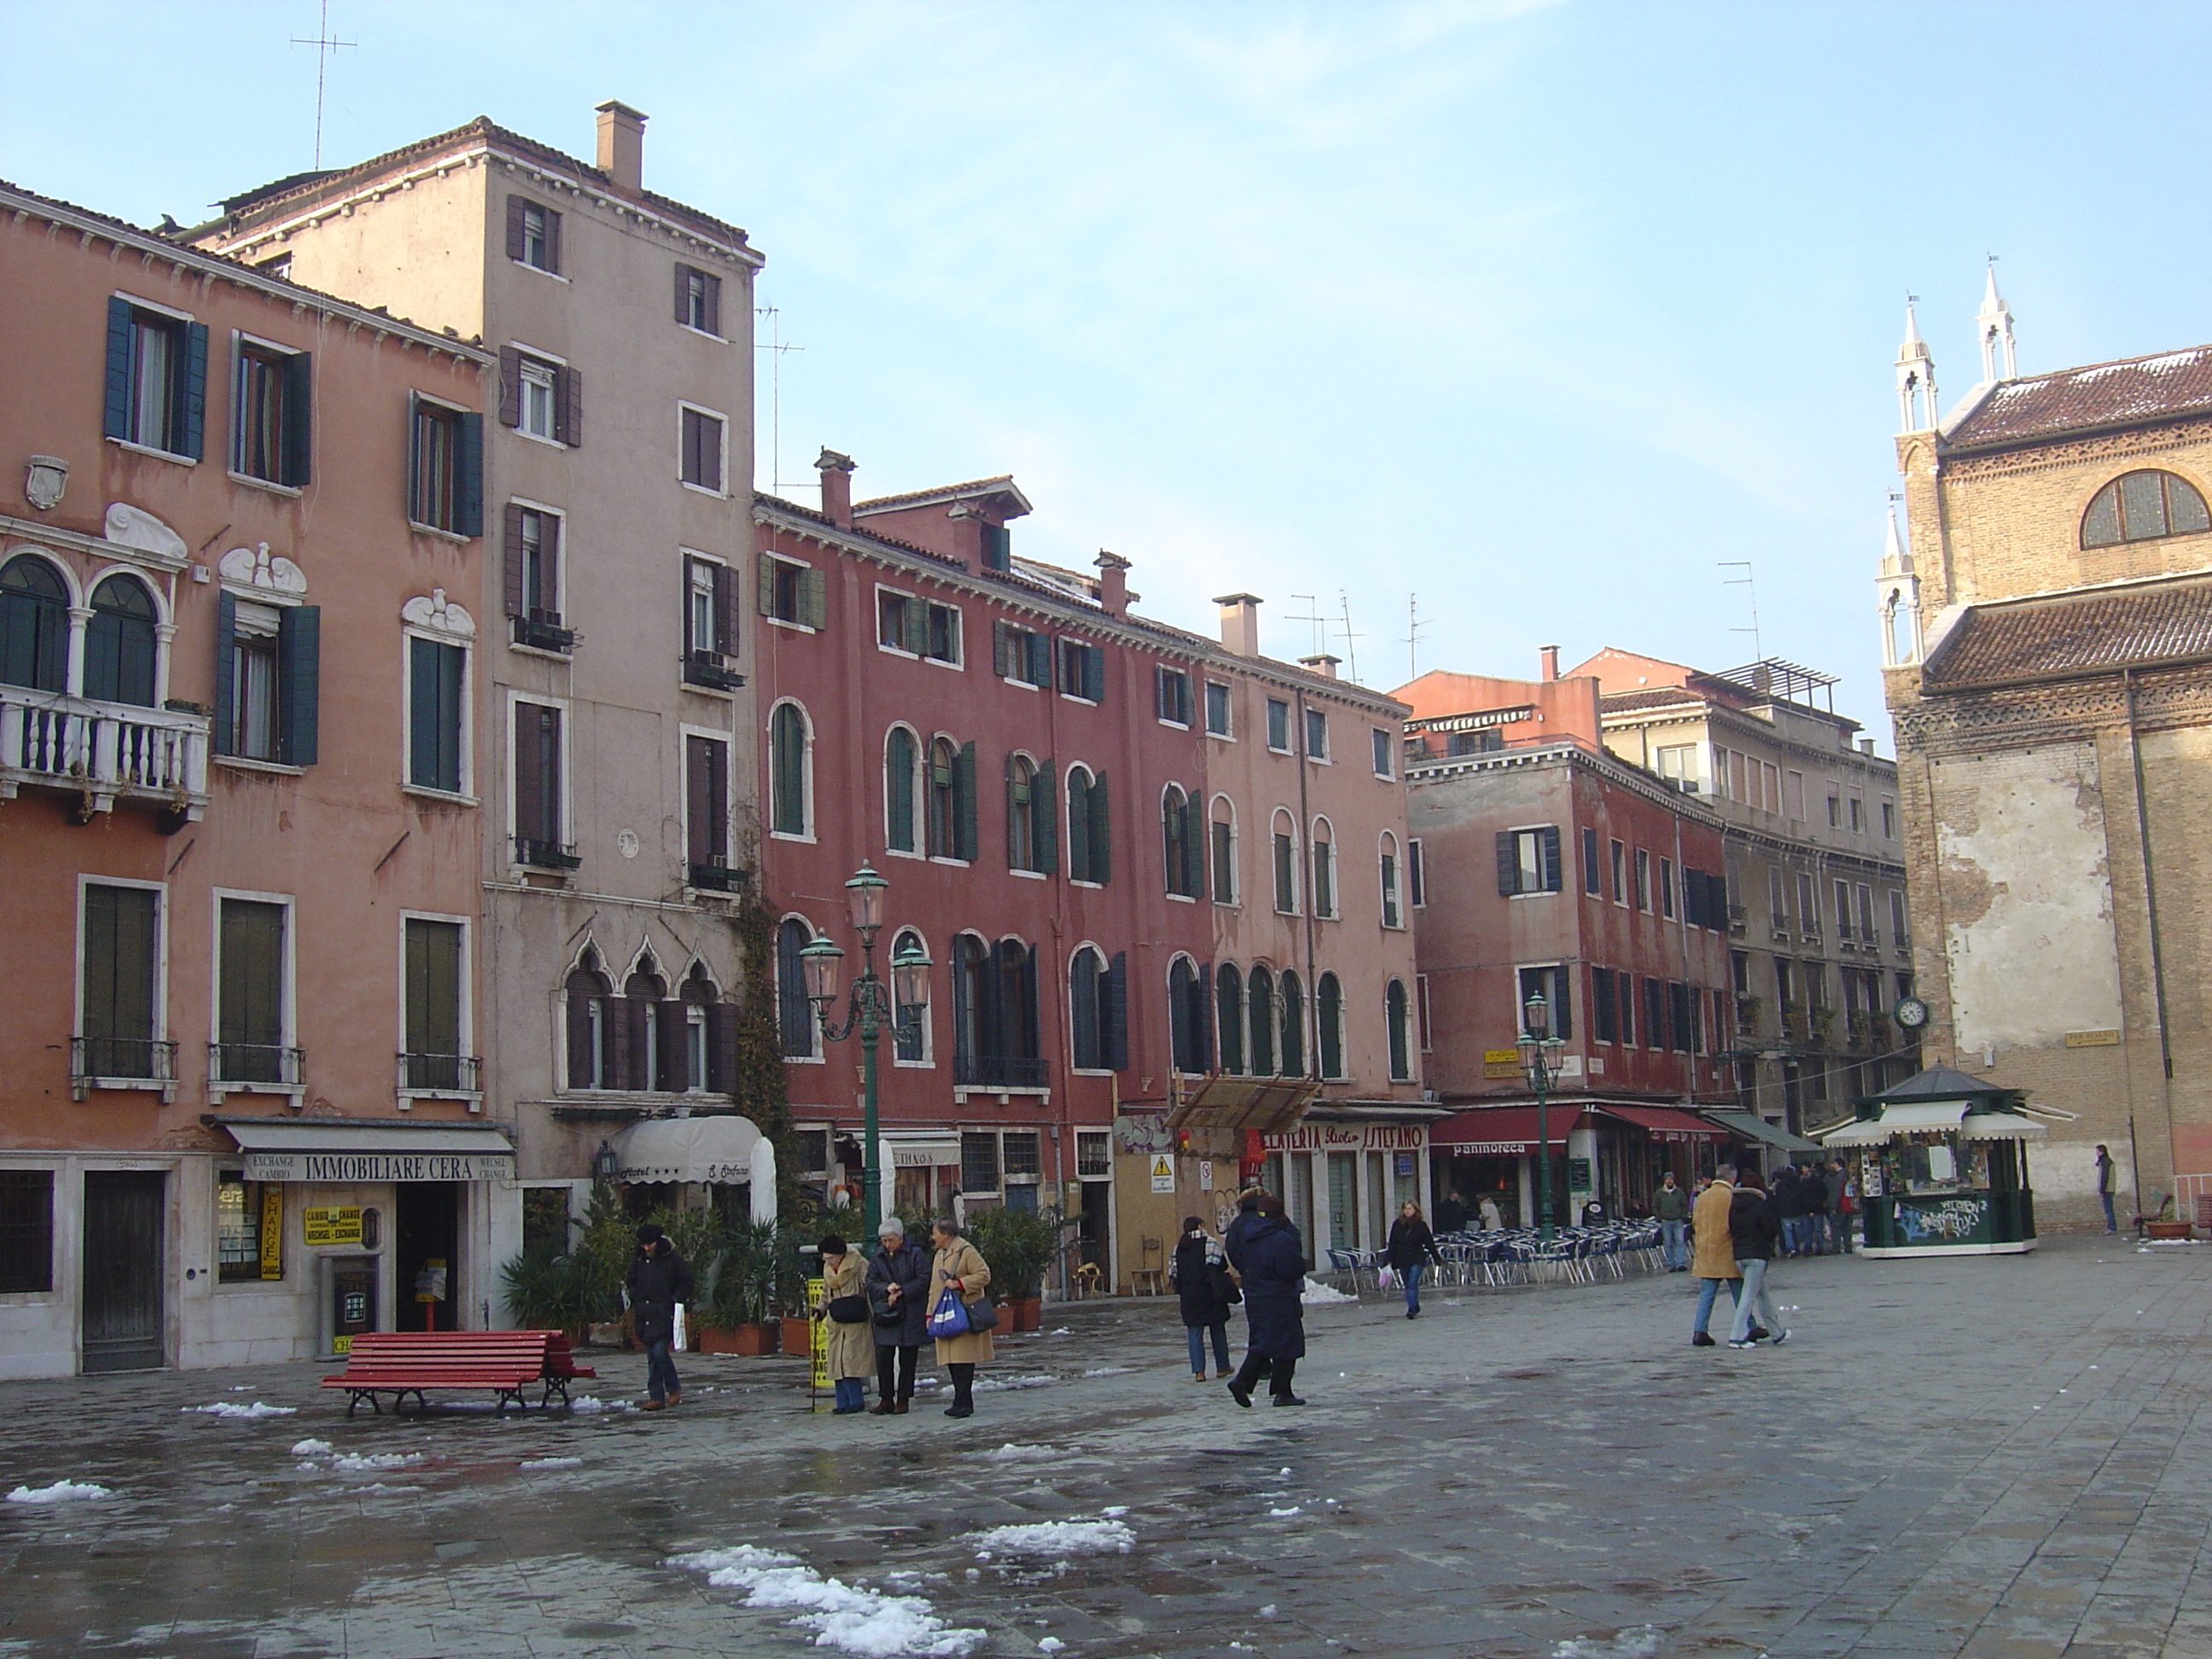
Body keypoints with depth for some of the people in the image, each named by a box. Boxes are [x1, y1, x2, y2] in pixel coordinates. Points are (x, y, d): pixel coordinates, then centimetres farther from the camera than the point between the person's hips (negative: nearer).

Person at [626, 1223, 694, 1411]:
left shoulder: (672, 1260, -2)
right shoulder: (639, 1262, 12)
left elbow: (685, 1281, 4)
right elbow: (631, 1283, 25)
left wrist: (677, 1298, -7)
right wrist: (632, 1295, 6)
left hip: (664, 1315, -5)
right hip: (644, 1316, 5)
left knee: (660, 1352, -14)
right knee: (651, 1358, 7)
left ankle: (674, 1389, 6)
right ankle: (656, 1397, 10)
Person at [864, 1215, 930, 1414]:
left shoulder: (914, 1254, -4)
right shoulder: (878, 1257, 9)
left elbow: (924, 1280, -8)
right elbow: (870, 1282, 7)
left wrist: (901, 1292, -14)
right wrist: (887, 1288, -13)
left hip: (910, 1316, -3)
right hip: (885, 1316, 3)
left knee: (907, 1360, 2)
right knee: (883, 1358, -2)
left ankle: (903, 1400, 10)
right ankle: (886, 1399, 7)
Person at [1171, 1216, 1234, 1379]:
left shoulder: (1179, 1247, 8)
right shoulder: (1208, 1242, -6)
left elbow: (1173, 1271, 7)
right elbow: (1220, 1265, -12)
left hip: (1189, 1297, 3)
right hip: (1210, 1294, -3)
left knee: (1195, 1334, 4)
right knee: (1218, 1331, 12)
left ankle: (1198, 1370, -6)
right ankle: (1222, 1367, 19)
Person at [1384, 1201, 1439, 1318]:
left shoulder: (1421, 1225, -1)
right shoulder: (1397, 1225, 4)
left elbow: (1429, 1243, 4)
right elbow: (1392, 1244, 6)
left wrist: (1437, 1259, 7)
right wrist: (1391, 1260, 1)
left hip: (1417, 1259, -3)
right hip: (1402, 1260, 3)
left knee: (1412, 1284, -13)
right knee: (1408, 1286, 9)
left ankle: (1412, 1310, -16)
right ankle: (1415, 1309, 20)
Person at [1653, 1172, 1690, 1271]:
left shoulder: (1680, 1192, 6)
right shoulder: (1659, 1193, 6)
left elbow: (1686, 1205, 13)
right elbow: (1654, 1207, 11)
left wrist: (1683, 1217, 1)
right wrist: (1660, 1218, 0)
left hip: (1678, 1221, -1)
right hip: (1665, 1222, 1)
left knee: (1680, 1241, -11)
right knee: (1668, 1244, 0)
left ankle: (1680, 1263, -15)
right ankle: (1671, 1264, 4)